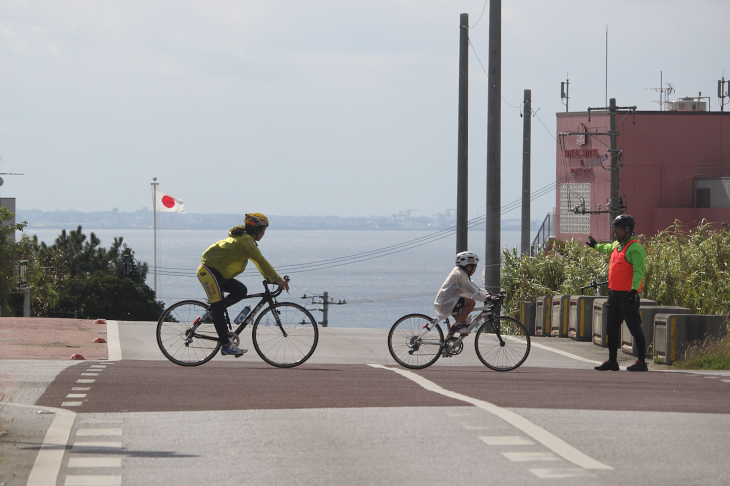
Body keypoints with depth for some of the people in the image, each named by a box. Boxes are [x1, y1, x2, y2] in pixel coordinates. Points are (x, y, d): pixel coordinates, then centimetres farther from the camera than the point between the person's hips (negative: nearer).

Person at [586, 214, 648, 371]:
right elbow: (607, 248, 41)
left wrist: (634, 289, -36)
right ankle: (612, 361, 20)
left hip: (628, 295, -10)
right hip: (614, 293, 10)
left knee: (635, 328, -6)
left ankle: (641, 362, -4)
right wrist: (596, 245, 59)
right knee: (612, 329, 12)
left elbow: (638, 271, -24)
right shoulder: (617, 245, 15)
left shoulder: (635, 248, -14)